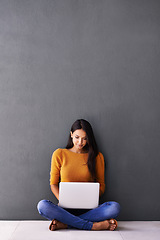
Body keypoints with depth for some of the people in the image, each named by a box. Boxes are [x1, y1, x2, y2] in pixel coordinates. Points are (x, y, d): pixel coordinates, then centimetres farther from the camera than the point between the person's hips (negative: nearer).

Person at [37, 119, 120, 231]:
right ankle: (93, 225, -28)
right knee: (42, 205, -32)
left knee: (115, 207, -29)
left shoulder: (97, 156, 7)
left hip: (87, 208, 1)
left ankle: (64, 223, -26)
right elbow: (53, 184, 8)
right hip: (65, 208, 0)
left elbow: (101, 185, 10)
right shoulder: (59, 154, 5)